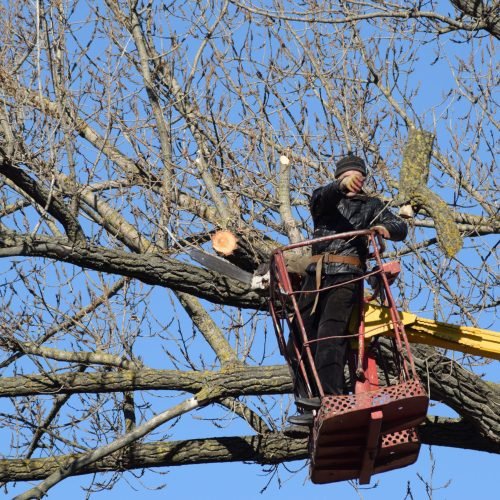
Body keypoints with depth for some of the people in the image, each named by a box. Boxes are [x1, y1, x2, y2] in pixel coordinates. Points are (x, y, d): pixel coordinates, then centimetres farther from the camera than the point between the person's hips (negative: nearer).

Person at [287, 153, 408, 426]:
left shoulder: (371, 205, 21)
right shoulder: (325, 201, 19)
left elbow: (401, 228, 11)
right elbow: (320, 196, -6)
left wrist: (386, 228, -15)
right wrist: (342, 186, -30)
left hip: (347, 277, -3)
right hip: (317, 275, 4)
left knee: (329, 335, -21)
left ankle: (329, 400, -32)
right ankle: (306, 401, -1)